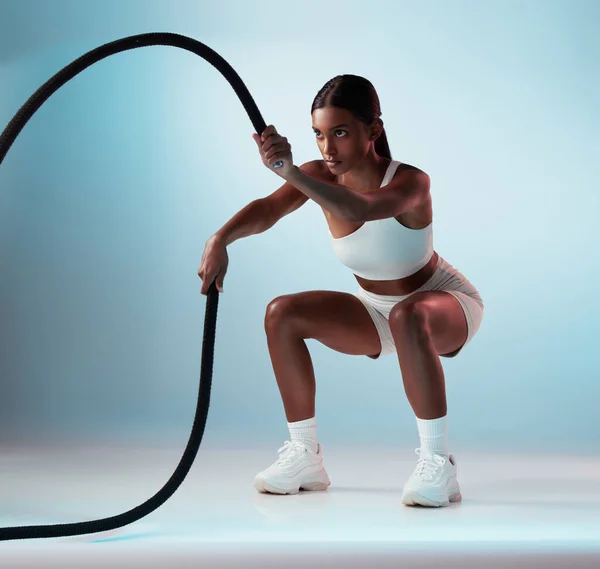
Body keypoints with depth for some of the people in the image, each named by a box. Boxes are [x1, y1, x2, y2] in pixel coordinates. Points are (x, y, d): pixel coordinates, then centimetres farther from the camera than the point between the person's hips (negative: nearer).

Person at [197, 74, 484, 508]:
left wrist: (292, 173, -67)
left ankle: (438, 465, -29)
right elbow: (268, 208, -33)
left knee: (407, 318, -41)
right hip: (377, 310, 6)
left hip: (447, 303, -6)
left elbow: (358, 211, -53)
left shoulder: (410, 182, -30)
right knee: (283, 315, -12)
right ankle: (305, 458, -3)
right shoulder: (320, 176, -14)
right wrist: (221, 239, -53)